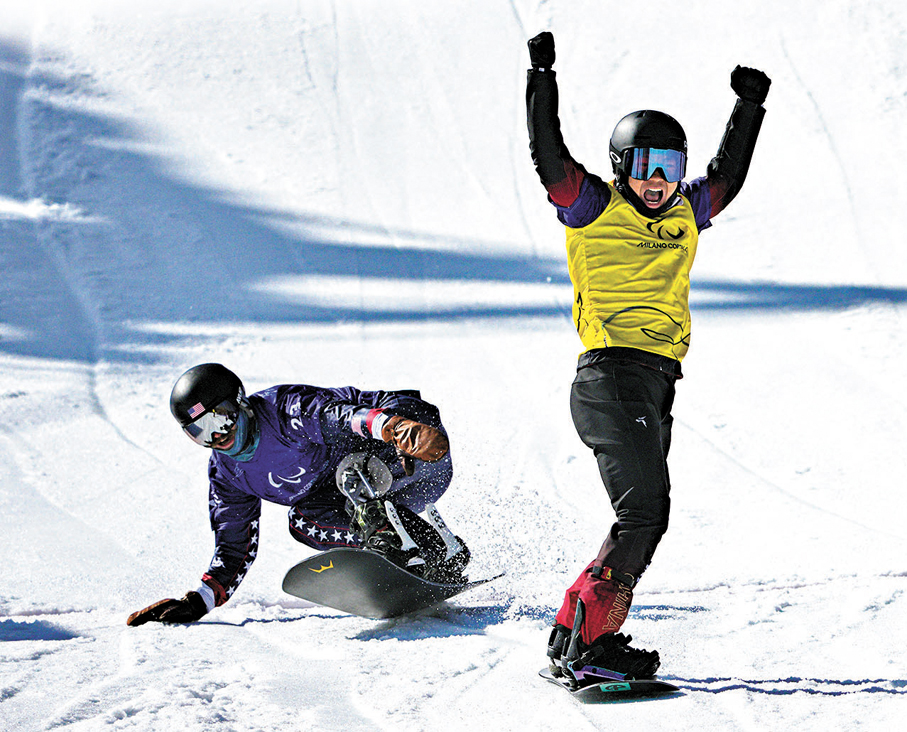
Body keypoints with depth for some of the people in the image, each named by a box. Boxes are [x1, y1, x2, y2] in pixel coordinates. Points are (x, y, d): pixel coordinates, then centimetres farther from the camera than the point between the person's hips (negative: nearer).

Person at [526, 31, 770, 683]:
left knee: (645, 517, 7)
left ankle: (582, 639, 11)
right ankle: (582, 643, -17)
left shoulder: (685, 215, 19)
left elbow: (728, 173, 34)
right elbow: (550, 159, -9)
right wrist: (543, 78, -13)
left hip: (657, 386, 8)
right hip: (612, 375, -8)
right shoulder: (594, 208, 2)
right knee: (645, 512, -16)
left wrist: (750, 107, 31)